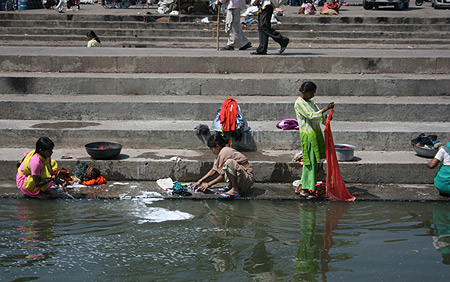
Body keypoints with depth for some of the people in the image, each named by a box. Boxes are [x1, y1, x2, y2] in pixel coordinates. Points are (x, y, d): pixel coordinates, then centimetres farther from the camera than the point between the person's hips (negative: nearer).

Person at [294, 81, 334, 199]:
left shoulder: (310, 102, 15)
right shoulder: (299, 103, -11)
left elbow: (319, 116, 16)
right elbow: (311, 116, -20)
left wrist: (326, 118, -4)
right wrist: (325, 109, -19)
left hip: (316, 133, 9)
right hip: (307, 134, -9)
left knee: (312, 161, 9)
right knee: (310, 161, -6)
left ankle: (301, 186, 17)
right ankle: (305, 189, 2)